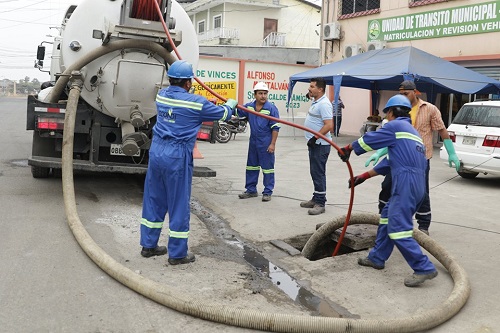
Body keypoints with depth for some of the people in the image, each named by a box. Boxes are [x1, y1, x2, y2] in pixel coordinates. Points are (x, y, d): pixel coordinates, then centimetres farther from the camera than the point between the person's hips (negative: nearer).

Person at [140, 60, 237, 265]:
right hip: (177, 156, -6)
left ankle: (148, 245, 27)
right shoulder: (196, 103, -9)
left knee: (153, 200, 15)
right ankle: (177, 254, 12)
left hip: (156, 151, 6)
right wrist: (231, 104, 29)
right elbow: (223, 114, 5)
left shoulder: (161, 96, 8)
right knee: (179, 204, 3)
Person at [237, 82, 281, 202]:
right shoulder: (249, 106, 3)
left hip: (266, 143, -6)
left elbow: (275, 128, -10)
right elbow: (236, 112, 18)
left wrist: (272, 144, -14)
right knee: (251, 166, 14)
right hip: (253, 141, 6)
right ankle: (251, 190, 26)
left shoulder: (271, 108, -11)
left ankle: (267, 192, 10)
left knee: (267, 168, 1)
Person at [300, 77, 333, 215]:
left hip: (320, 144, -10)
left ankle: (320, 203, 0)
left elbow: (329, 126, -26)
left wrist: (314, 138, -23)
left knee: (318, 173, -6)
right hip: (314, 143, 10)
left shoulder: (324, 104, -18)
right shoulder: (316, 102, 14)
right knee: (315, 172, 16)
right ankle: (316, 199, 26)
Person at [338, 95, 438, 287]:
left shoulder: (396, 126, -3)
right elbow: (390, 161, 26)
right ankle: (377, 258, 27)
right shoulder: (411, 131, 26)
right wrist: (363, 177, 27)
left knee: (398, 227, -10)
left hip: (406, 183, -10)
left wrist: (348, 149, 21)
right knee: (387, 218, 18)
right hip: (417, 184, 10)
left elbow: (368, 140, 2)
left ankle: (424, 268, -8)